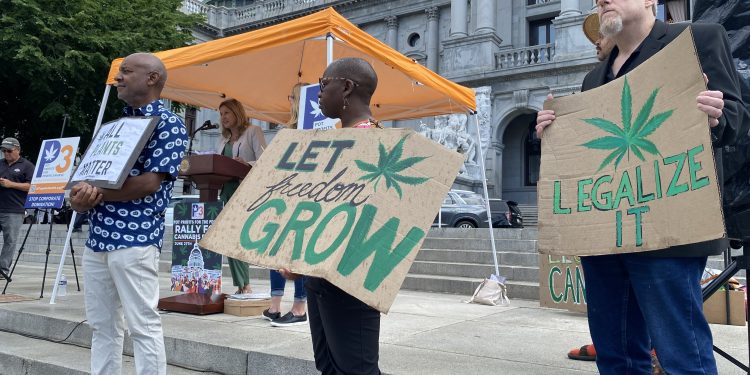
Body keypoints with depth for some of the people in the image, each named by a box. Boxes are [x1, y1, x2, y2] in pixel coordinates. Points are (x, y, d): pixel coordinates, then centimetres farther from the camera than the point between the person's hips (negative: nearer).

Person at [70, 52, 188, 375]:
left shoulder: (168, 124, -5)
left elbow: (150, 182, -15)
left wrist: (96, 194, -10)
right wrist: (82, 194, -5)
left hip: (135, 238, -8)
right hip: (97, 236, 8)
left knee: (143, 326, -2)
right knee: (102, 325, 14)